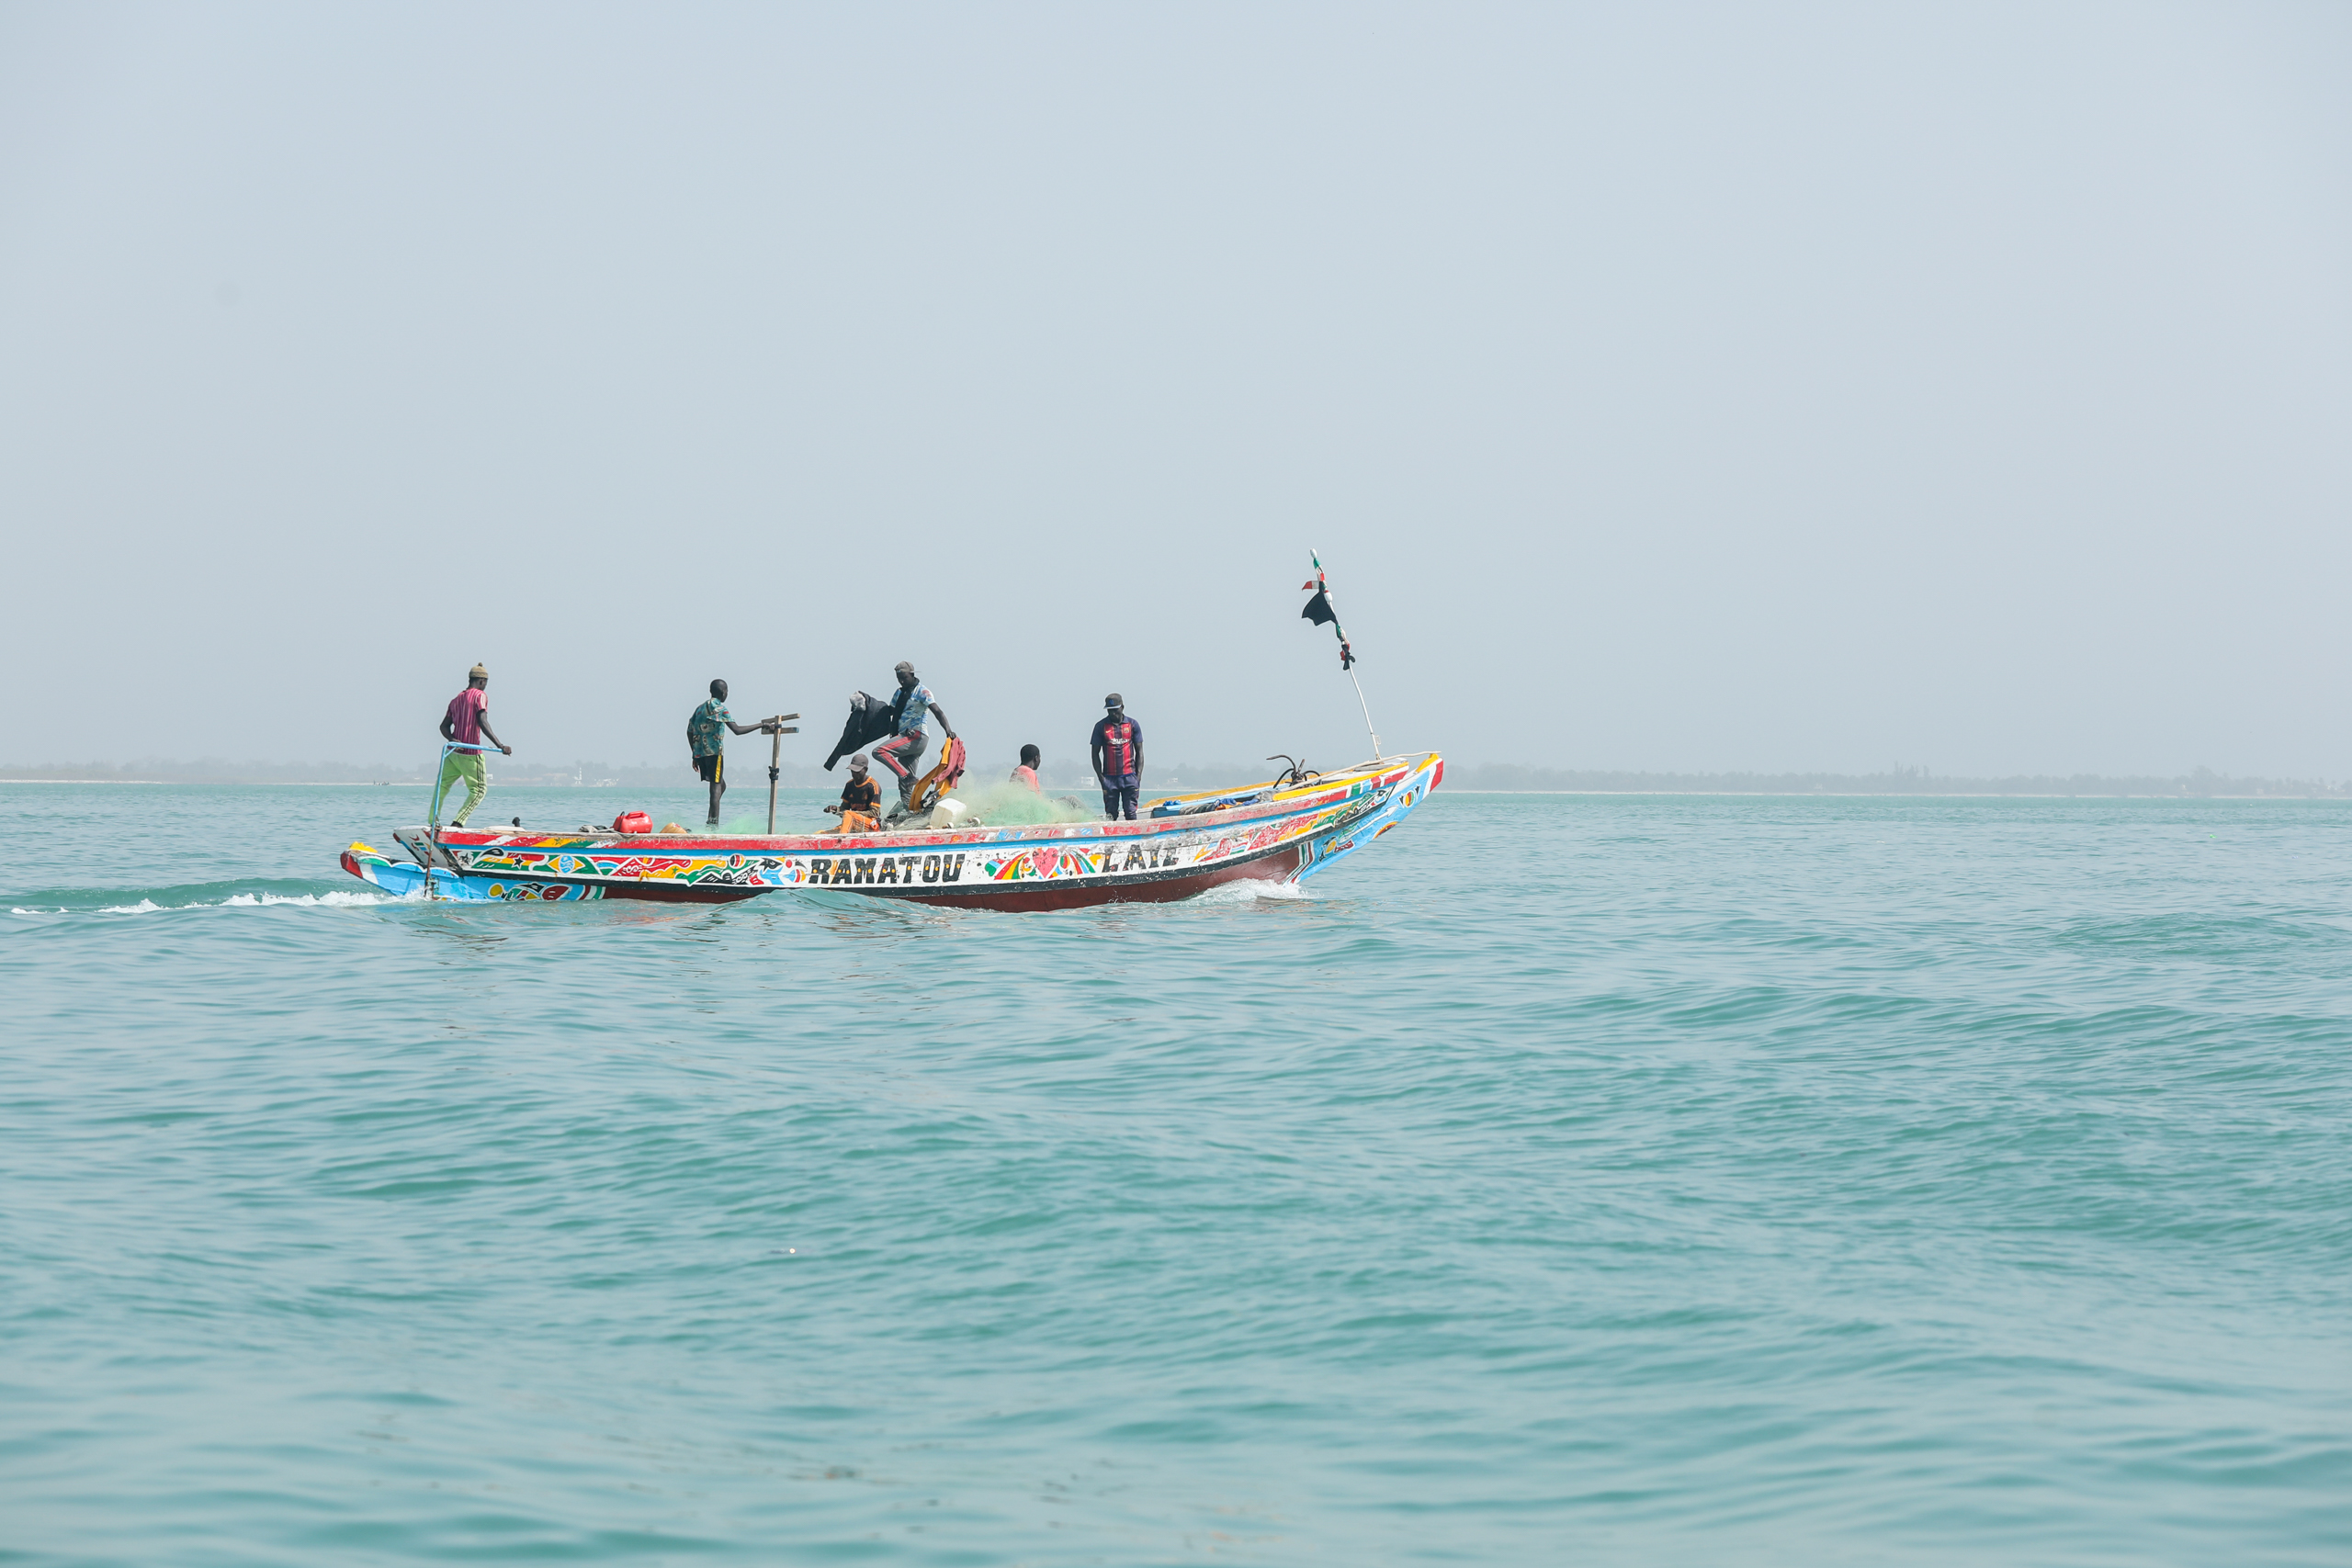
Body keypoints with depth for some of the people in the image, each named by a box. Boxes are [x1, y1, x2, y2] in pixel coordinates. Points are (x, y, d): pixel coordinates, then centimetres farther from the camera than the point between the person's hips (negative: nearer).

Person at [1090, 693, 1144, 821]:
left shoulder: (1133, 725, 7)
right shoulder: (1101, 726, 5)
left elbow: (1139, 752, 10)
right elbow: (1095, 753, 7)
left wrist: (1138, 776, 0)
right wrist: (1101, 777, -3)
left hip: (1129, 776, 0)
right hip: (1110, 777, 0)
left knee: (1130, 813, -5)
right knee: (1111, 814, 0)